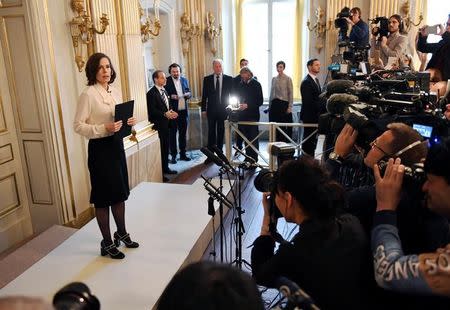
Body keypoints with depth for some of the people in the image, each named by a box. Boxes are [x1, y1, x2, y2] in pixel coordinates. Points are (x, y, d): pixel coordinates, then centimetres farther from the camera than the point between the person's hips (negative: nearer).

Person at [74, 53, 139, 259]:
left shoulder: (116, 92, 8)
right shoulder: (88, 94, -13)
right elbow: (78, 125, -15)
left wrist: (129, 122, -2)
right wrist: (104, 129, -26)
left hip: (117, 144, 7)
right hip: (100, 148, -7)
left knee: (120, 192, 16)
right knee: (103, 196, 4)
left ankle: (121, 233, 34)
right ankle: (107, 243, 18)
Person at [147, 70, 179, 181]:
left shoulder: (164, 91, 13)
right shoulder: (151, 93, -14)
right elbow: (152, 111, -19)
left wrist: (171, 112, 2)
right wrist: (165, 114, -23)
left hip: (165, 124, 8)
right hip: (157, 125, -8)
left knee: (166, 147, 15)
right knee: (159, 148, -3)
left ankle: (165, 168, 28)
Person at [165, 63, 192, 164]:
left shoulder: (184, 80, 9)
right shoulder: (167, 81, -6)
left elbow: (188, 93, 16)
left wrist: (188, 95, -6)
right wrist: (171, 96, -23)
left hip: (183, 111, 4)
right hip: (172, 111, -4)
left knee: (183, 133, 11)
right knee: (172, 134, 3)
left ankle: (183, 154, 21)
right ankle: (173, 155, 11)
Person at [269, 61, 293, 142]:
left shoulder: (288, 79, -2)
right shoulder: (274, 79, 11)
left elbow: (291, 93, -5)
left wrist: (290, 107, -11)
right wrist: (270, 105, 14)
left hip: (284, 103, -5)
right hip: (274, 104, 5)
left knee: (284, 126, -5)